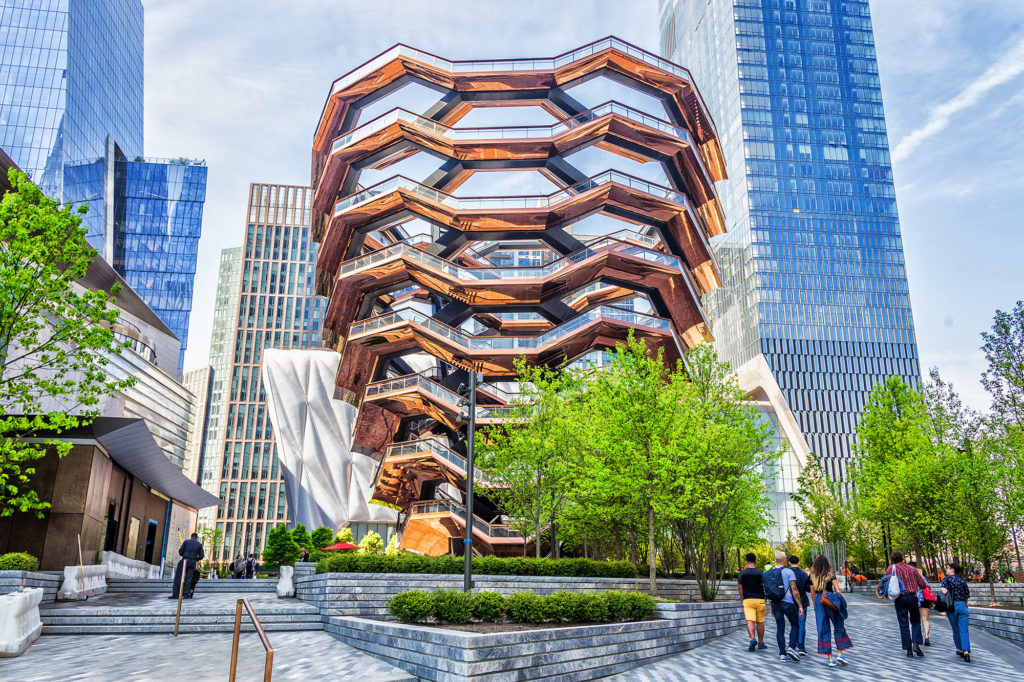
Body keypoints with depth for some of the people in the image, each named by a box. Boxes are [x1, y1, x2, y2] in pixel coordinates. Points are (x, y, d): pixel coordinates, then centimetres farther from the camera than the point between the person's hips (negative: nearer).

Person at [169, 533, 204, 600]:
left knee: (178, 577, 0)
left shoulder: (186, 541, 3)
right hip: (193, 562, 2)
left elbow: (180, 551, 4)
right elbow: (202, 555, 8)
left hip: (185, 560, -2)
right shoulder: (199, 544, 9)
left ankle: (175, 594, -6)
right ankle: (186, 594, -4)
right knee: (189, 578, 3)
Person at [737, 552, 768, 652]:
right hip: (760, 600, 1)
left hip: (747, 600, -1)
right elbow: (766, 588, 2)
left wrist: (742, 600, 18)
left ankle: (752, 639, -31)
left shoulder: (742, 573, 1)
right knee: (760, 622, 12)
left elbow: (740, 588, 8)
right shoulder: (760, 573, -1)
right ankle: (760, 643, 21)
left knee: (750, 621, -8)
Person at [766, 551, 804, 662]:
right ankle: (792, 648, -4)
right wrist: (800, 605, -9)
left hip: (775, 603, 4)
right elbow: (794, 590, -12)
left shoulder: (768, 573, 8)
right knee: (795, 625, 12)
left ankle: (782, 653, 5)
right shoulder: (788, 572, -7)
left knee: (780, 628, 8)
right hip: (788, 603, -4)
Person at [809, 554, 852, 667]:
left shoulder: (812, 577, 5)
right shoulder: (831, 574, -2)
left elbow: (812, 593, 9)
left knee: (824, 630, 5)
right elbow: (838, 590, -10)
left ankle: (830, 659, 5)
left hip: (819, 601, 2)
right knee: (839, 628, 14)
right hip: (831, 601, -2)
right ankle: (840, 654, 8)